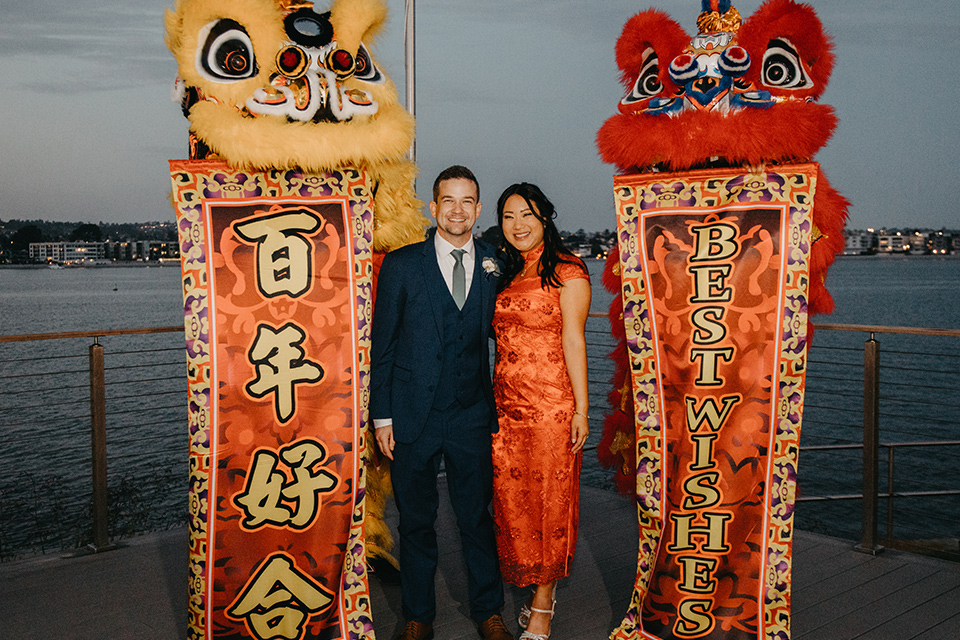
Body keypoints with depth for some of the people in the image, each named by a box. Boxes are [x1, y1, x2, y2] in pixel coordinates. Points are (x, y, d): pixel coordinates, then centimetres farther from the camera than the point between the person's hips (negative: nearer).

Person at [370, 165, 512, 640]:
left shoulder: (494, 266, 4)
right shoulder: (402, 265, 0)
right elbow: (381, 345, 0)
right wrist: (382, 416, -3)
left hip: (471, 418, 1)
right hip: (413, 418, -1)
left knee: (478, 517, 10)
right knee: (416, 521, 11)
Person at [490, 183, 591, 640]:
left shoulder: (567, 271, -4)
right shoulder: (504, 273, 14)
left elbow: (573, 340, -8)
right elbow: (503, 340, 15)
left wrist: (581, 408, -11)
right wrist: (491, 400, 10)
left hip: (552, 404, -6)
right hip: (507, 404, 6)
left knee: (549, 500, 3)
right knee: (512, 499, 8)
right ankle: (539, 590, 26)